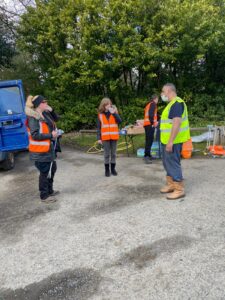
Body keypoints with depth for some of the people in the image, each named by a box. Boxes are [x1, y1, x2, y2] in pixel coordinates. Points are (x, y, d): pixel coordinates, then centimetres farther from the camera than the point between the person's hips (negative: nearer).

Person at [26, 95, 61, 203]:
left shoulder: (45, 114, 6)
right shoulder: (33, 117, -18)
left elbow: (56, 119, 17)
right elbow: (35, 135, -23)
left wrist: (51, 111, -1)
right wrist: (50, 135, -20)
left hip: (49, 148, 9)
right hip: (41, 151, -9)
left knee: (52, 169, 21)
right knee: (45, 172, 1)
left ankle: (50, 190, 38)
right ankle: (44, 196, 16)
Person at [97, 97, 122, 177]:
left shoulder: (114, 112, 4)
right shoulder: (100, 114, 1)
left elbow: (119, 121, -12)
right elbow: (98, 127, 1)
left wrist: (114, 113, -19)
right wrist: (99, 138, -4)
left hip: (114, 137, 1)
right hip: (105, 137, -1)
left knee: (113, 153, 8)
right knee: (106, 154, 3)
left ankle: (113, 169, 20)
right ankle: (107, 170, 13)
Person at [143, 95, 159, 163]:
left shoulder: (148, 104, 24)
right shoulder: (153, 104, -3)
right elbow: (151, 114, -17)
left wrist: (154, 122, 26)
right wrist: (153, 123, -15)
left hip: (146, 124, 9)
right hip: (150, 124, -9)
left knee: (148, 140, 11)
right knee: (150, 140, -13)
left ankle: (148, 155, 15)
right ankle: (146, 156, -18)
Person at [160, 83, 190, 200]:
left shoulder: (177, 103, -17)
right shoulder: (172, 103, 16)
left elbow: (177, 123, -25)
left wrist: (170, 141, -28)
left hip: (173, 141, -10)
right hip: (167, 140, 10)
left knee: (173, 163, -4)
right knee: (168, 162, 17)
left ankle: (179, 189, 6)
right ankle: (171, 184, 29)